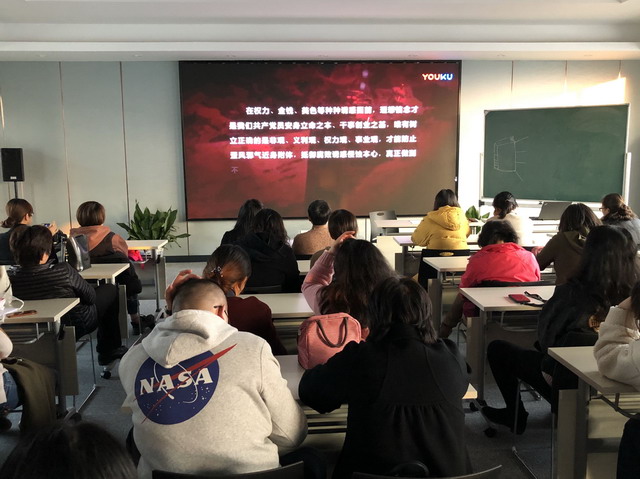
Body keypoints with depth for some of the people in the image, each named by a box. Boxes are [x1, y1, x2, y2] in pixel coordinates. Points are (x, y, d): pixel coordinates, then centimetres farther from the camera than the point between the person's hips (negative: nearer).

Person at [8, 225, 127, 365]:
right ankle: (110, 350, 26)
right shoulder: (63, 270, -30)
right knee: (110, 290, 18)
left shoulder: (11, 280, -19)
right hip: (77, 327, -5)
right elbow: (90, 297, -16)